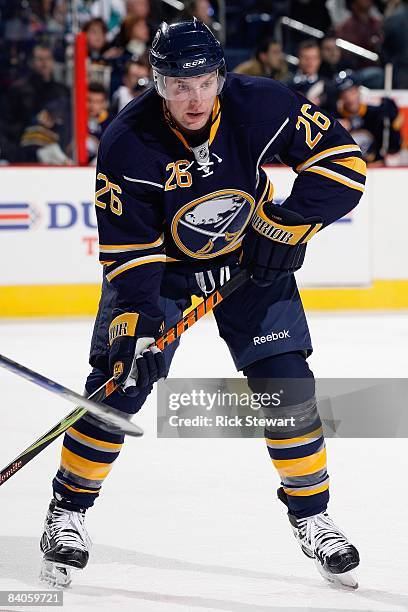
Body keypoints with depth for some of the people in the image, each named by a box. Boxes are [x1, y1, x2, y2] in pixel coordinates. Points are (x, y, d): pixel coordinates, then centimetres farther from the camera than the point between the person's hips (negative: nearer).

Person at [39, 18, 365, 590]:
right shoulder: (127, 144, -27)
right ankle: (68, 511, 6)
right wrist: (133, 321, -35)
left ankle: (312, 515, 10)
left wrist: (286, 223, -21)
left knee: (287, 385, -6)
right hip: (158, 259, -1)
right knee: (120, 383, -11)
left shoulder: (261, 105, -25)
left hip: (251, 257, 1)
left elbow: (341, 158, -15)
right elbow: (128, 250, -24)